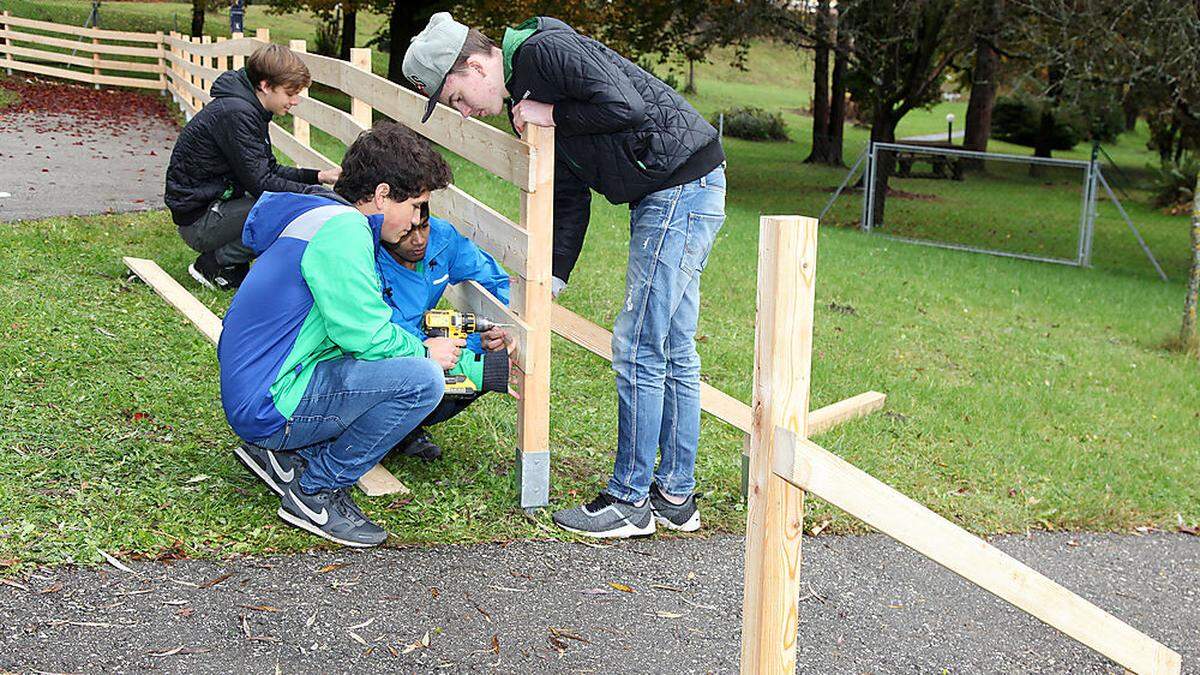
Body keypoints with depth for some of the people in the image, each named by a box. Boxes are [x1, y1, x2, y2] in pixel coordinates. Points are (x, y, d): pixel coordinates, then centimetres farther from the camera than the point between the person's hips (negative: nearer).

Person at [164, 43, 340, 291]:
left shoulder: (247, 109, 10)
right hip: (198, 221, -10)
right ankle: (214, 265, -9)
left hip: (216, 203, 10)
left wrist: (319, 176, 2)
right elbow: (260, 183, -23)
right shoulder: (236, 114, -21)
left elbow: (269, 170, 13)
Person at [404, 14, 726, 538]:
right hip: (662, 199, 10)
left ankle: (629, 502, 4)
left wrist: (553, 115, -12)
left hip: (682, 188, -10)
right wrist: (551, 281, 10)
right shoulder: (524, 103, 14)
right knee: (674, 352, 12)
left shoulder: (548, 49, -14)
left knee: (638, 349, -6)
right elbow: (570, 198, 15)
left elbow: (626, 106, -25)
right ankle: (675, 496, 20)